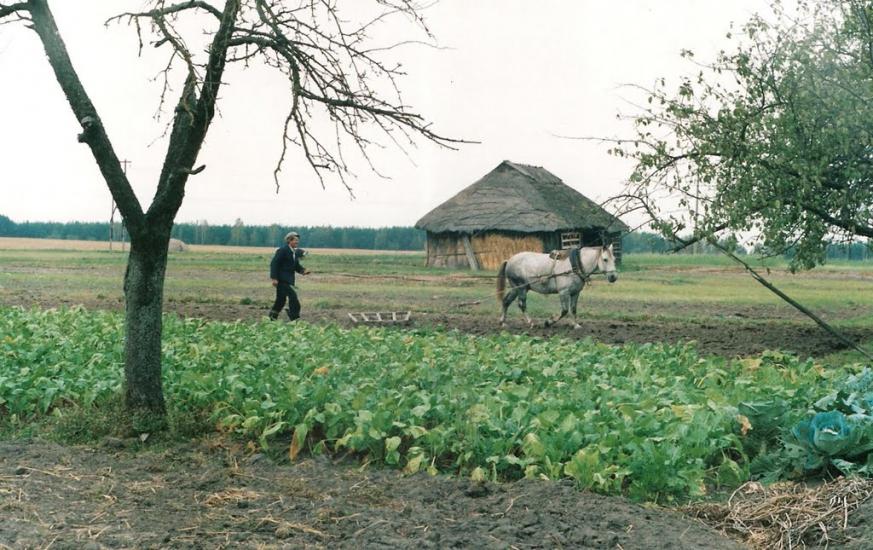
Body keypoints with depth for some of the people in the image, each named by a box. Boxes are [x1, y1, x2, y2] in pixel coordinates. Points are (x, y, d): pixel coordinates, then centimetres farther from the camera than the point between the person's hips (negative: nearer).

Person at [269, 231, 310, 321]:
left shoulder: (295, 252, 13)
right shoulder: (282, 250, -12)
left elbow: (297, 266, 18)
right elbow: (274, 263, -16)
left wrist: (303, 270, -4)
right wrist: (274, 278, -22)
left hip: (289, 279, 9)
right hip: (282, 279, -9)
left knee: (281, 300, 12)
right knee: (292, 295, -15)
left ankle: (272, 318, 21)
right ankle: (295, 318, -12)